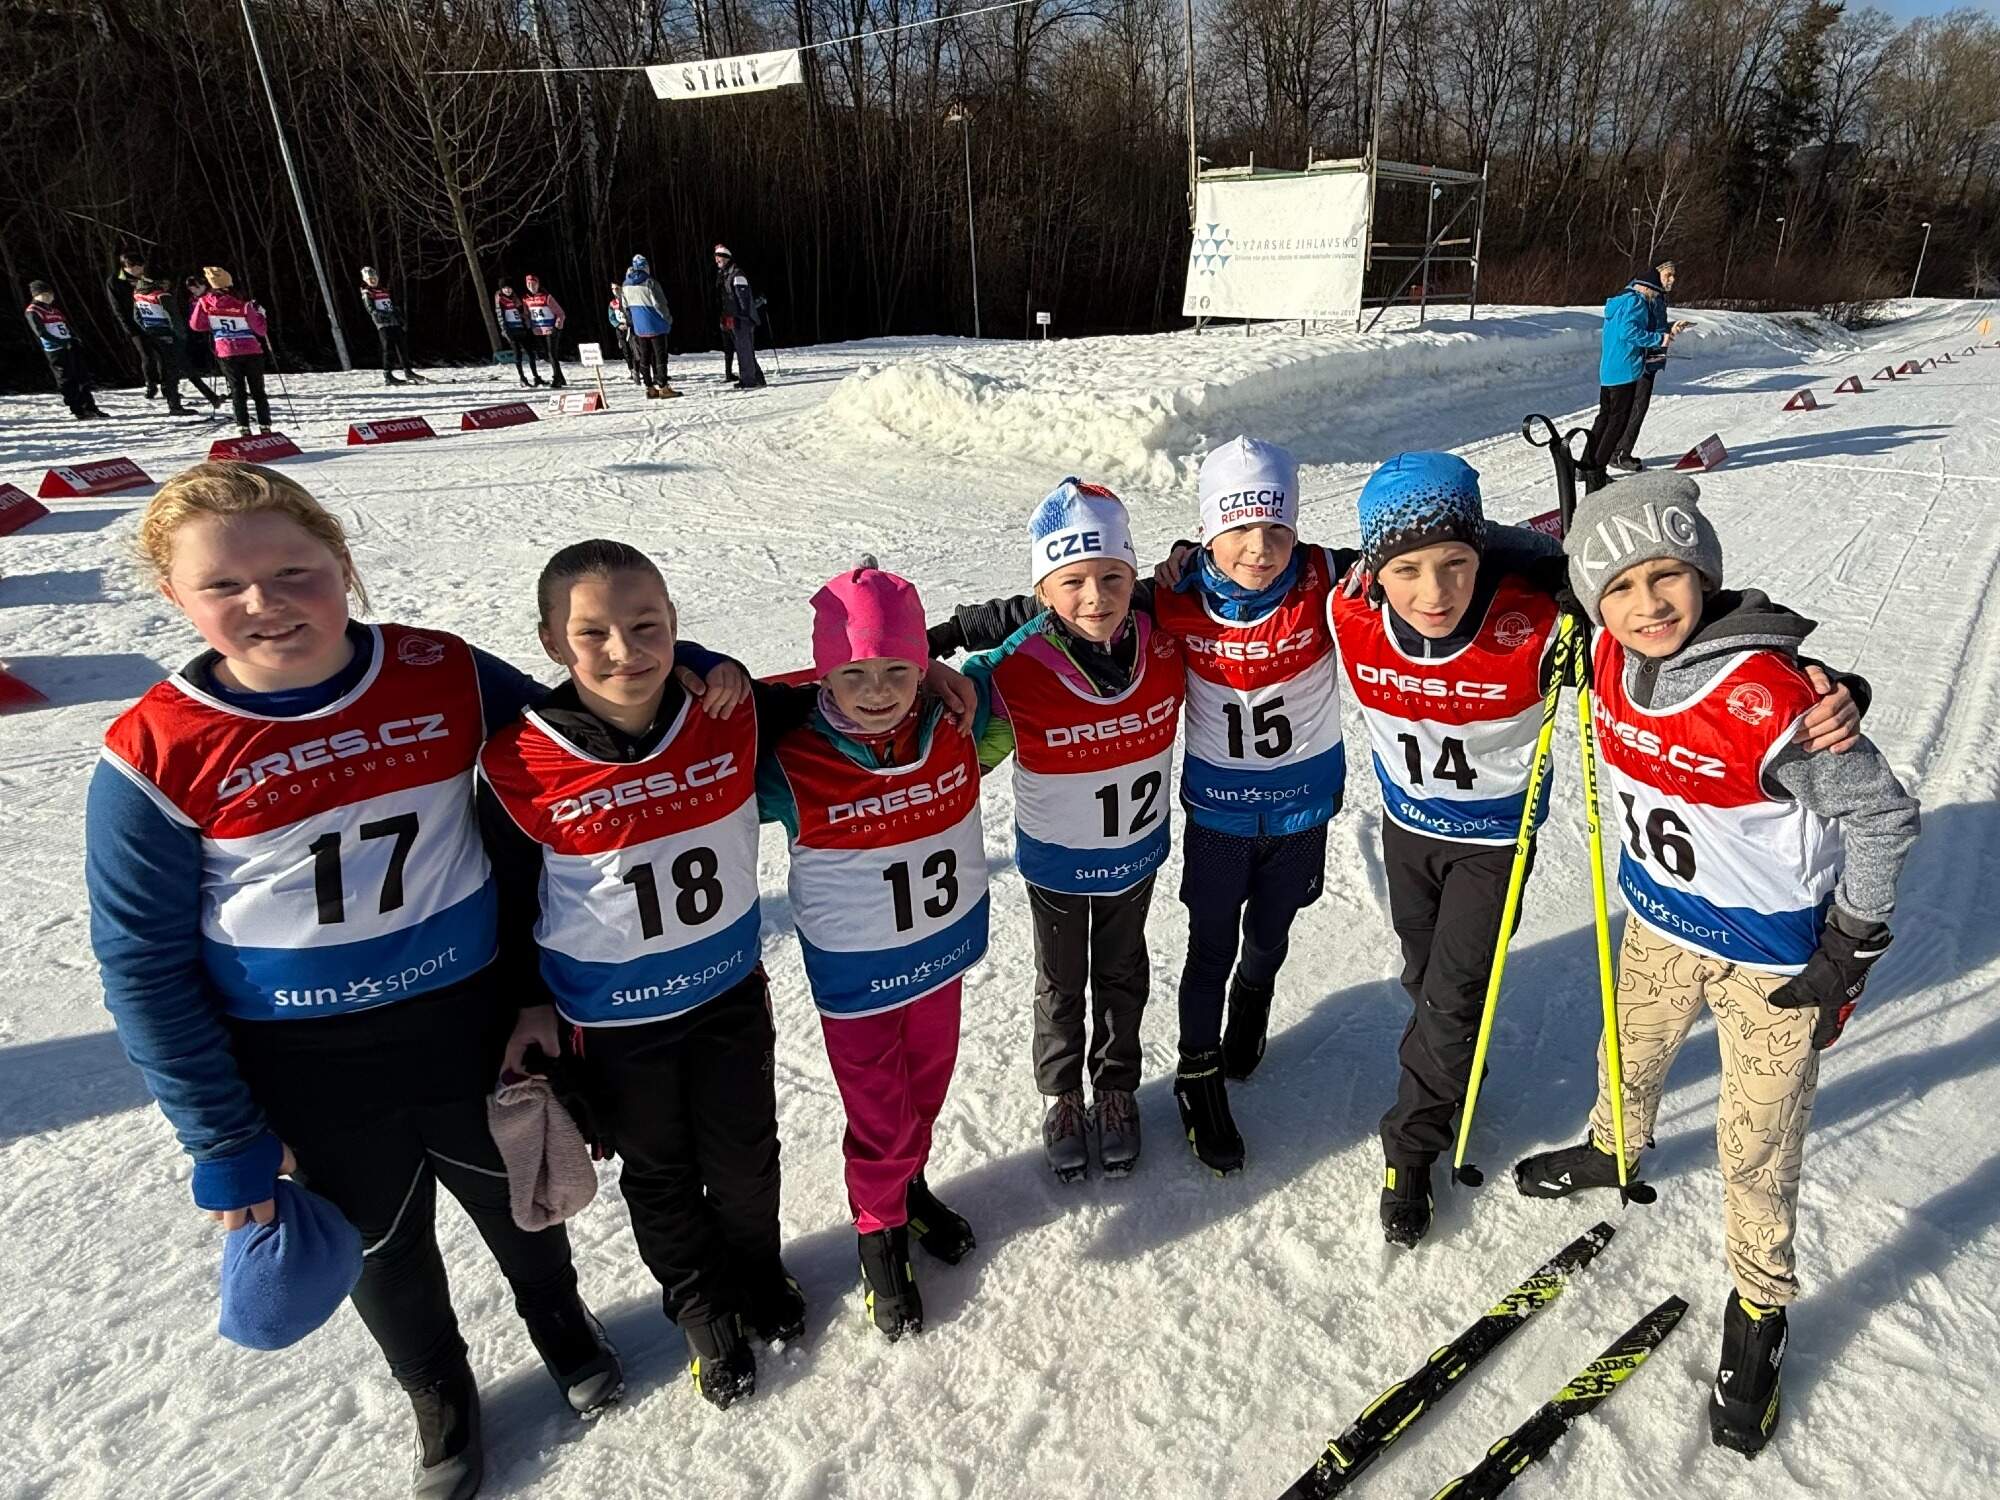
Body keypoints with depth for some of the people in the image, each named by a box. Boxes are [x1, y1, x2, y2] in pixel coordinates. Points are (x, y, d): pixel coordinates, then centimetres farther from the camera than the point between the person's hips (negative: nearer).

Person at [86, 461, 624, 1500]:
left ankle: (560, 1326, 58)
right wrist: (223, 1140, -6)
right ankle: (438, 1396, 55)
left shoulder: (446, 677, -14)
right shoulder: (154, 755, -17)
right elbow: (145, 966, -9)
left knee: (517, 1200, 25)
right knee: (383, 1246, 24)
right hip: (309, 1070, 0)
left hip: (469, 1024, 1)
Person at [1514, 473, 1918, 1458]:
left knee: (1756, 1149, 9)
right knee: (1629, 1058, 28)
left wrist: (1851, 953, -14)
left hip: (1772, 952, -5)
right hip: (1660, 921, 6)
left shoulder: (1764, 697, -32)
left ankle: (1758, 1313, 33)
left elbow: (1881, 818, -20)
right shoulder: (1613, 660, -15)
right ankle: (1612, 1152, 59)